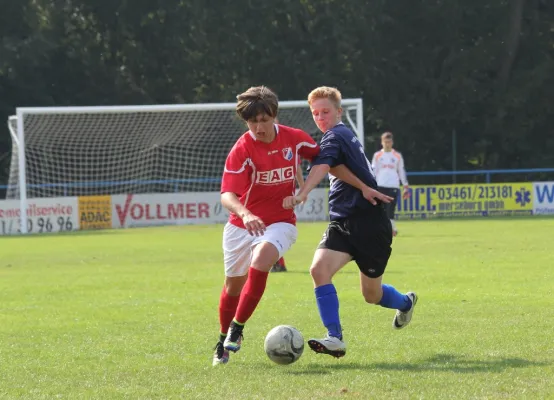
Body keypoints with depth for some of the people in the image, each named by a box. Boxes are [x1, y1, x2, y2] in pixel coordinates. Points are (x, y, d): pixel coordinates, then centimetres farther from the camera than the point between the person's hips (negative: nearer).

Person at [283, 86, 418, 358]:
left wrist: (302, 194, -46)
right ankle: (335, 338, -21)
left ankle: (405, 303, 39)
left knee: (372, 295, 5)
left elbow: (321, 167, -32)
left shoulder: (334, 136, -13)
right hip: (343, 224, 8)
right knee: (319, 268, -18)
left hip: (369, 224, -8)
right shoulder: (346, 136, 16)